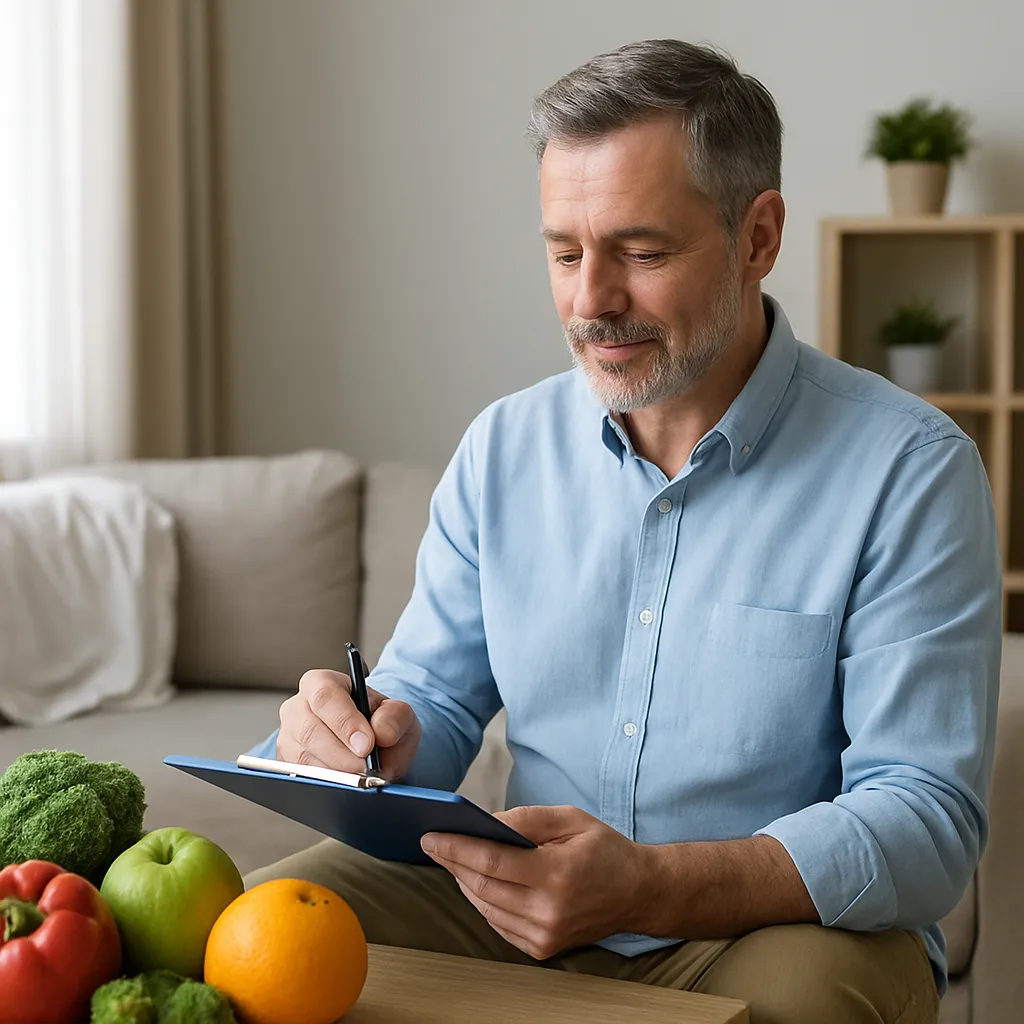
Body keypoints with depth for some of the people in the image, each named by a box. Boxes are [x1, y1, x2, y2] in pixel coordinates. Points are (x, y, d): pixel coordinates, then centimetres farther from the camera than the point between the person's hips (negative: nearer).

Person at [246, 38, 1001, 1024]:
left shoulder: (910, 471, -11)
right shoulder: (503, 446, 5)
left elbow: (928, 816, -17)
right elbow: (439, 700, 10)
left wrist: (651, 889, -33)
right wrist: (380, 735, -17)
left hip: (793, 921, -3)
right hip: (518, 907, 4)